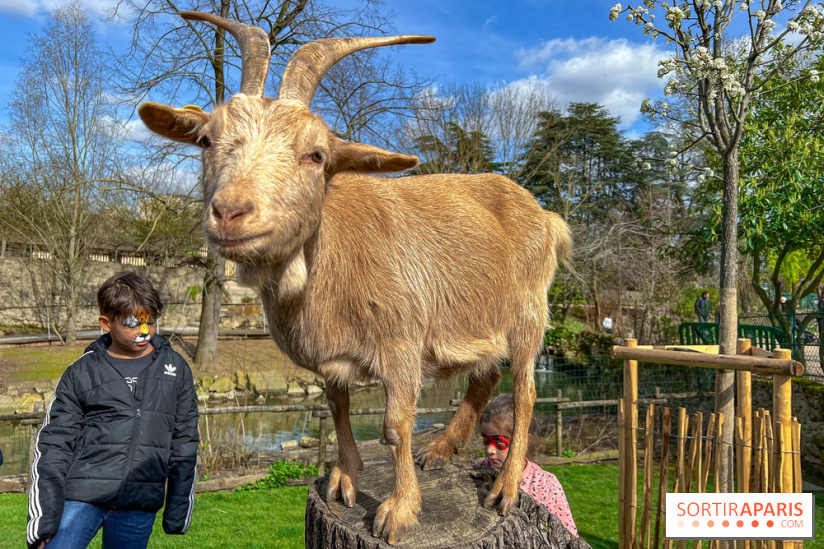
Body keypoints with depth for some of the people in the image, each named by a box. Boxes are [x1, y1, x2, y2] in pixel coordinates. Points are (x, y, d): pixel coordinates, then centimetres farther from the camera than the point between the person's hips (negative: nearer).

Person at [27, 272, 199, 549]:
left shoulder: (175, 368, 6)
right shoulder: (81, 373, 2)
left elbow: (184, 443, 9)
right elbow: (54, 445, 1)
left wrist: (179, 510, 8)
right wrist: (44, 520, -7)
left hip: (139, 507, 2)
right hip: (80, 497, -1)